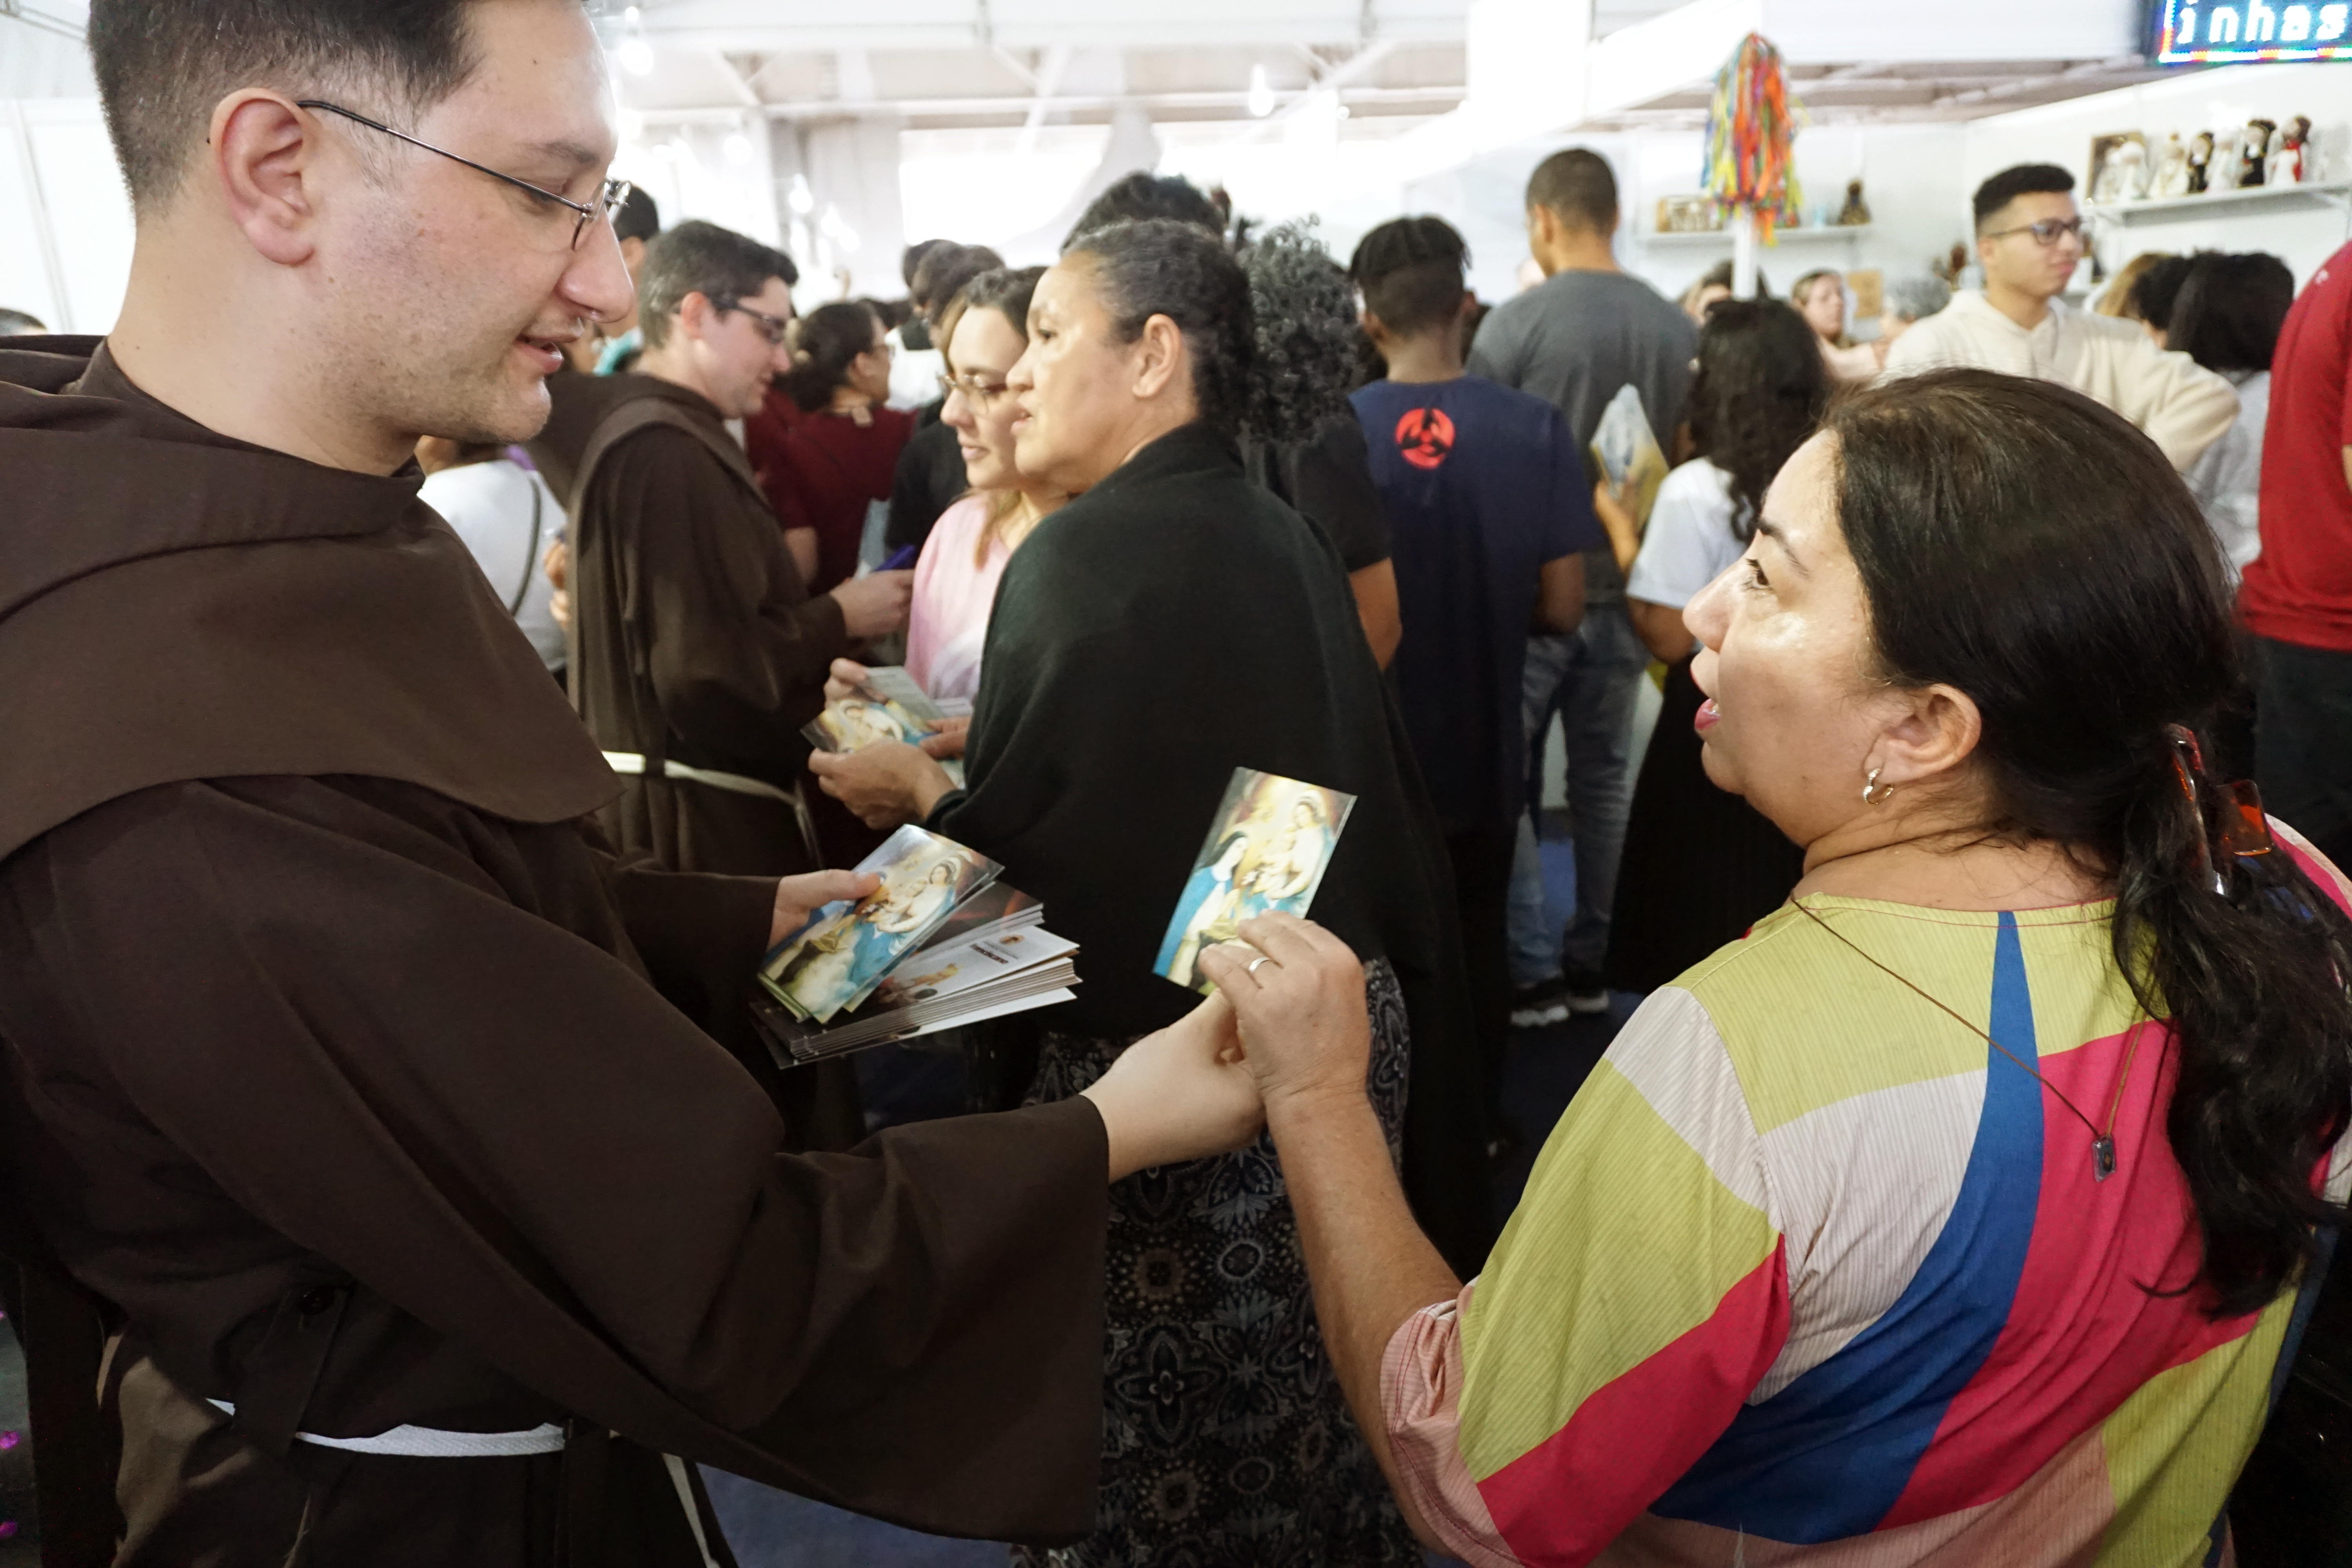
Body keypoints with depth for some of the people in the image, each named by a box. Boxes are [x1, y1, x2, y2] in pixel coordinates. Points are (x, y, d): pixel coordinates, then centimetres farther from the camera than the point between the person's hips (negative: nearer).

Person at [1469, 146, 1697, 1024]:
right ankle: (1593, 964, 21)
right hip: (1625, 582, 4)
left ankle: (1532, 972, 7)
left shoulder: (1517, 322, -12)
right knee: (1605, 777, 13)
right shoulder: (1677, 327, 0)